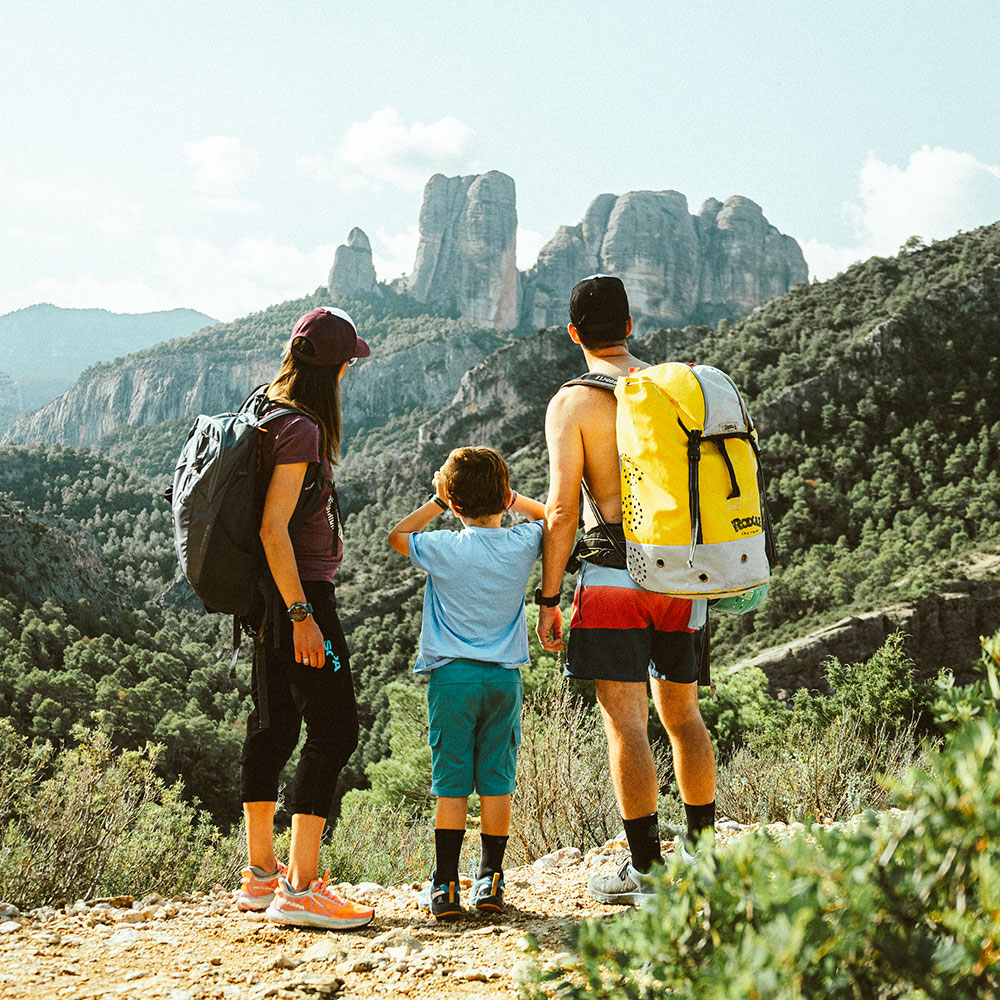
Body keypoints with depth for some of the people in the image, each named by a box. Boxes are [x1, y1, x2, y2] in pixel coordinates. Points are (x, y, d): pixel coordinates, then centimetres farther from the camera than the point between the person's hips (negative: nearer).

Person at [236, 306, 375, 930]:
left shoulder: (266, 411, 11)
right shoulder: (301, 429, -18)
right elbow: (274, 528, -23)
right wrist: (301, 615, -22)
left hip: (273, 595, 10)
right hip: (301, 591, -10)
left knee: (274, 726, 15)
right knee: (334, 728, -7)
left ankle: (261, 874, 25)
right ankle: (300, 887, -7)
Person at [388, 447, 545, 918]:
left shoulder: (443, 548, -9)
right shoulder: (523, 543, -3)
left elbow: (396, 535, 11)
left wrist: (435, 503, 9)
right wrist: (510, 500, 18)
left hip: (452, 676, -2)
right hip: (504, 676, 2)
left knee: (451, 784, 2)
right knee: (496, 781, 8)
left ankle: (445, 885, 5)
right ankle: (490, 882, 12)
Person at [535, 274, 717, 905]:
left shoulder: (571, 403, -6)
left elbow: (562, 510, -11)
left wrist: (548, 600, -5)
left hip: (613, 575, -5)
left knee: (625, 719, -2)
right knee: (683, 714, 16)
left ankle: (647, 870, 1)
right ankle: (702, 851, 27)